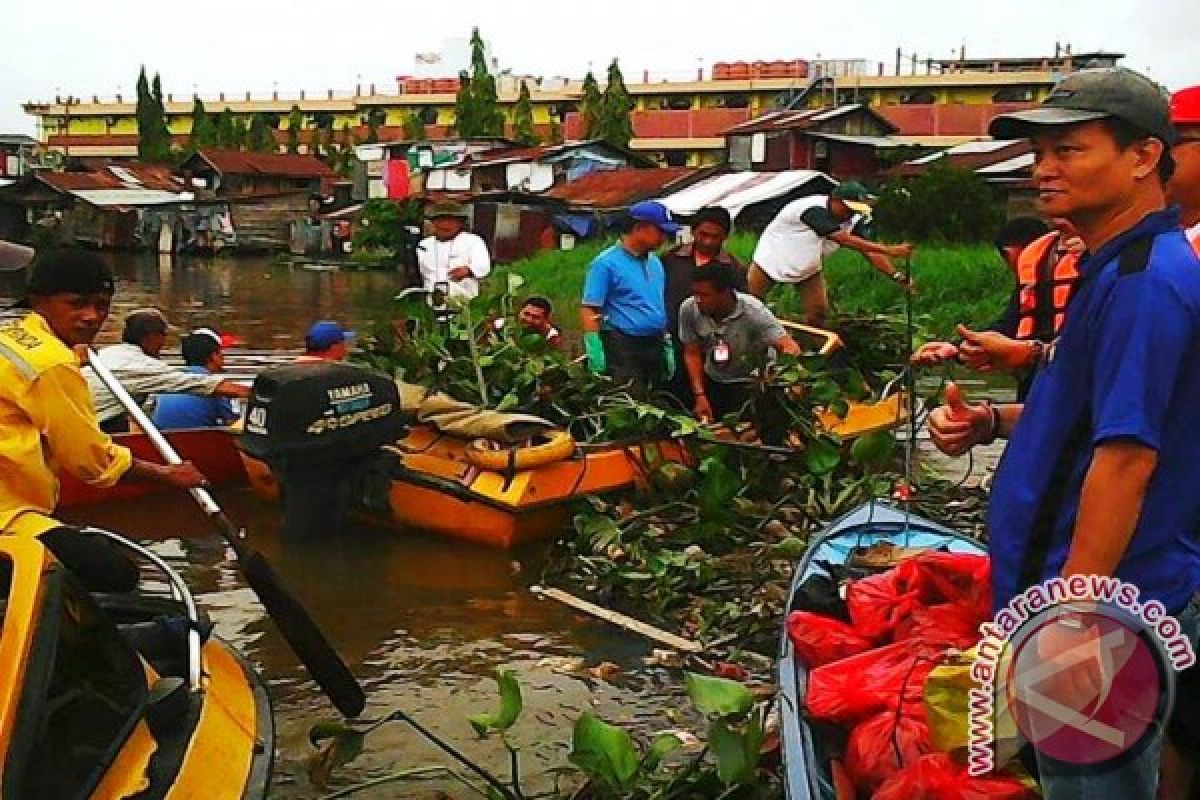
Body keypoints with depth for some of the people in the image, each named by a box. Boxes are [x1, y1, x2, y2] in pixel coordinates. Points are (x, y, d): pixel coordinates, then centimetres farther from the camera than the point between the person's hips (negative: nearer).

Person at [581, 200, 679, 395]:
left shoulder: (655, 262, 16)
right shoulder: (606, 263, -7)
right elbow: (589, 310, -12)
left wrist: (668, 346, 17)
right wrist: (595, 350, -20)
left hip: (655, 347, 8)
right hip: (623, 348, -8)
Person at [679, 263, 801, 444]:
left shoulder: (752, 311, -26)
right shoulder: (689, 309, -16)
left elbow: (790, 348, -31)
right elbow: (692, 353, -4)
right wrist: (700, 395, -10)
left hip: (753, 383, -3)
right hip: (713, 383, 3)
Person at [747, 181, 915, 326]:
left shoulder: (855, 220, -17)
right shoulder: (813, 210, -37)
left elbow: (870, 251, -22)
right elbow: (844, 240, -45)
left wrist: (897, 275, -38)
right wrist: (888, 250, -50)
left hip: (808, 269, 6)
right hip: (772, 259, -5)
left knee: (818, 314, -2)